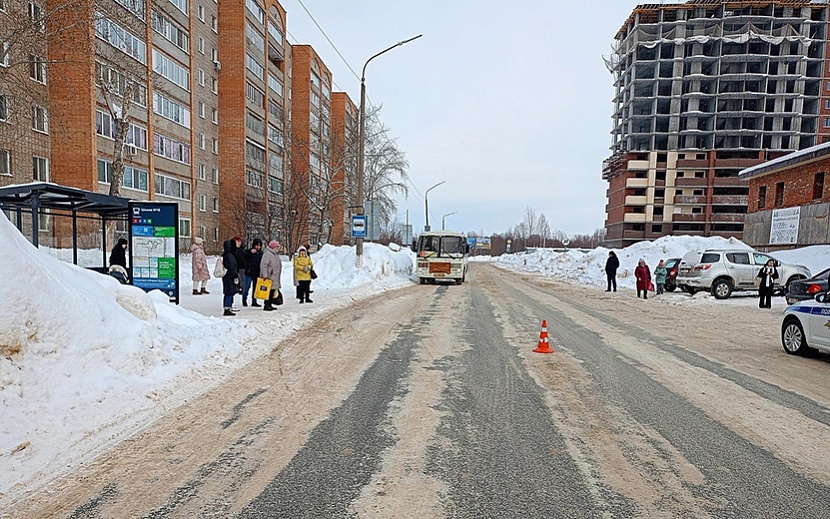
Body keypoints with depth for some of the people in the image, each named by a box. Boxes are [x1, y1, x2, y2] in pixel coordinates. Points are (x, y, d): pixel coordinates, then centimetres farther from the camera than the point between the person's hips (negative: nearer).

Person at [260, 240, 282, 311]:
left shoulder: (275, 254, 19)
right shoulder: (267, 254, -13)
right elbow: (263, 265, -19)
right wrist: (265, 276, -24)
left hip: (275, 278, 10)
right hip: (269, 277, -9)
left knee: (273, 291, 9)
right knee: (269, 291, -9)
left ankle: (270, 304, 16)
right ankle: (267, 305, -4)